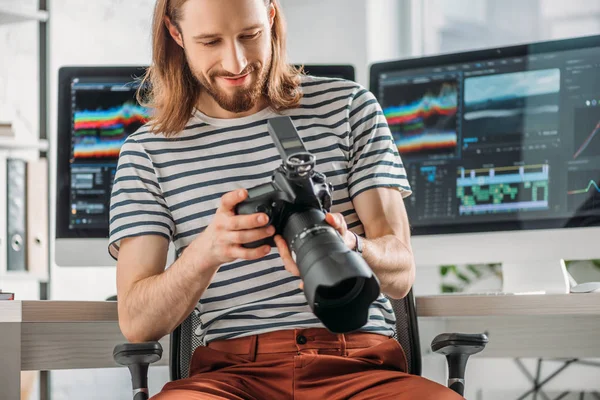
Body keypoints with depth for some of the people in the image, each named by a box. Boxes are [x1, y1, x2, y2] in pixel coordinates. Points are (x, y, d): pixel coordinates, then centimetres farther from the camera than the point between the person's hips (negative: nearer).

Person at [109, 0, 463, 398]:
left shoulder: (349, 107, 11)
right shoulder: (147, 152, 9)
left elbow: (400, 274, 3)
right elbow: (137, 322, 0)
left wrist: (348, 246, -21)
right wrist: (206, 250, -20)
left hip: (361, 364, 1)